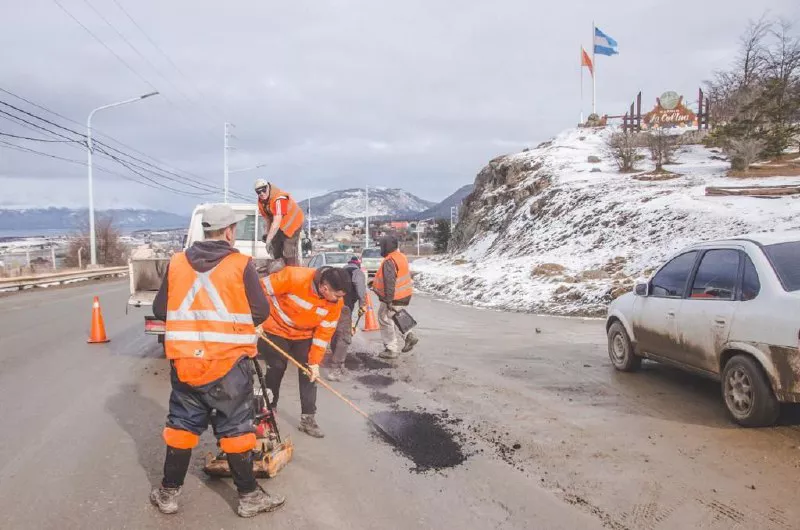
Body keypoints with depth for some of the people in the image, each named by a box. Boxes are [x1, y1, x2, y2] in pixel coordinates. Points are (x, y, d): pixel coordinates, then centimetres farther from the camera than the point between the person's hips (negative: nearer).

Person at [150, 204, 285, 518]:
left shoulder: (177, 263, 1)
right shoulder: (241, 265, -10)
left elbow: (159, 310, 6)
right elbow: (261, 313, -7)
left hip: (185, 362, 4)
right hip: (228, 363, -3)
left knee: (182, 425, 17)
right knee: (235, 429, 7)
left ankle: (169, 492, 28)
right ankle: (248, 496, 19)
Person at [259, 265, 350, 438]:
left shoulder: (335, 302, -20)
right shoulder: (294, 277, -34)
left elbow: (324, 332, -12)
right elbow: (264, 290, -24)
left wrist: (315, 362, -13)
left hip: (304, 335, 4)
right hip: (276, 328, -3)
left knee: (309, 372, -1)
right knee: (276, 369, 6)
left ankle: (308, 418, 10)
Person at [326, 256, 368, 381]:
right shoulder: (357, 271, 11)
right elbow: (360, 287, -12)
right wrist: (363, 304, -15)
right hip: (343, 306, -8)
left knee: (335, 335, 21)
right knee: (344, 337, -4)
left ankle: (338, 364, 35)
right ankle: (335, 370, -9)